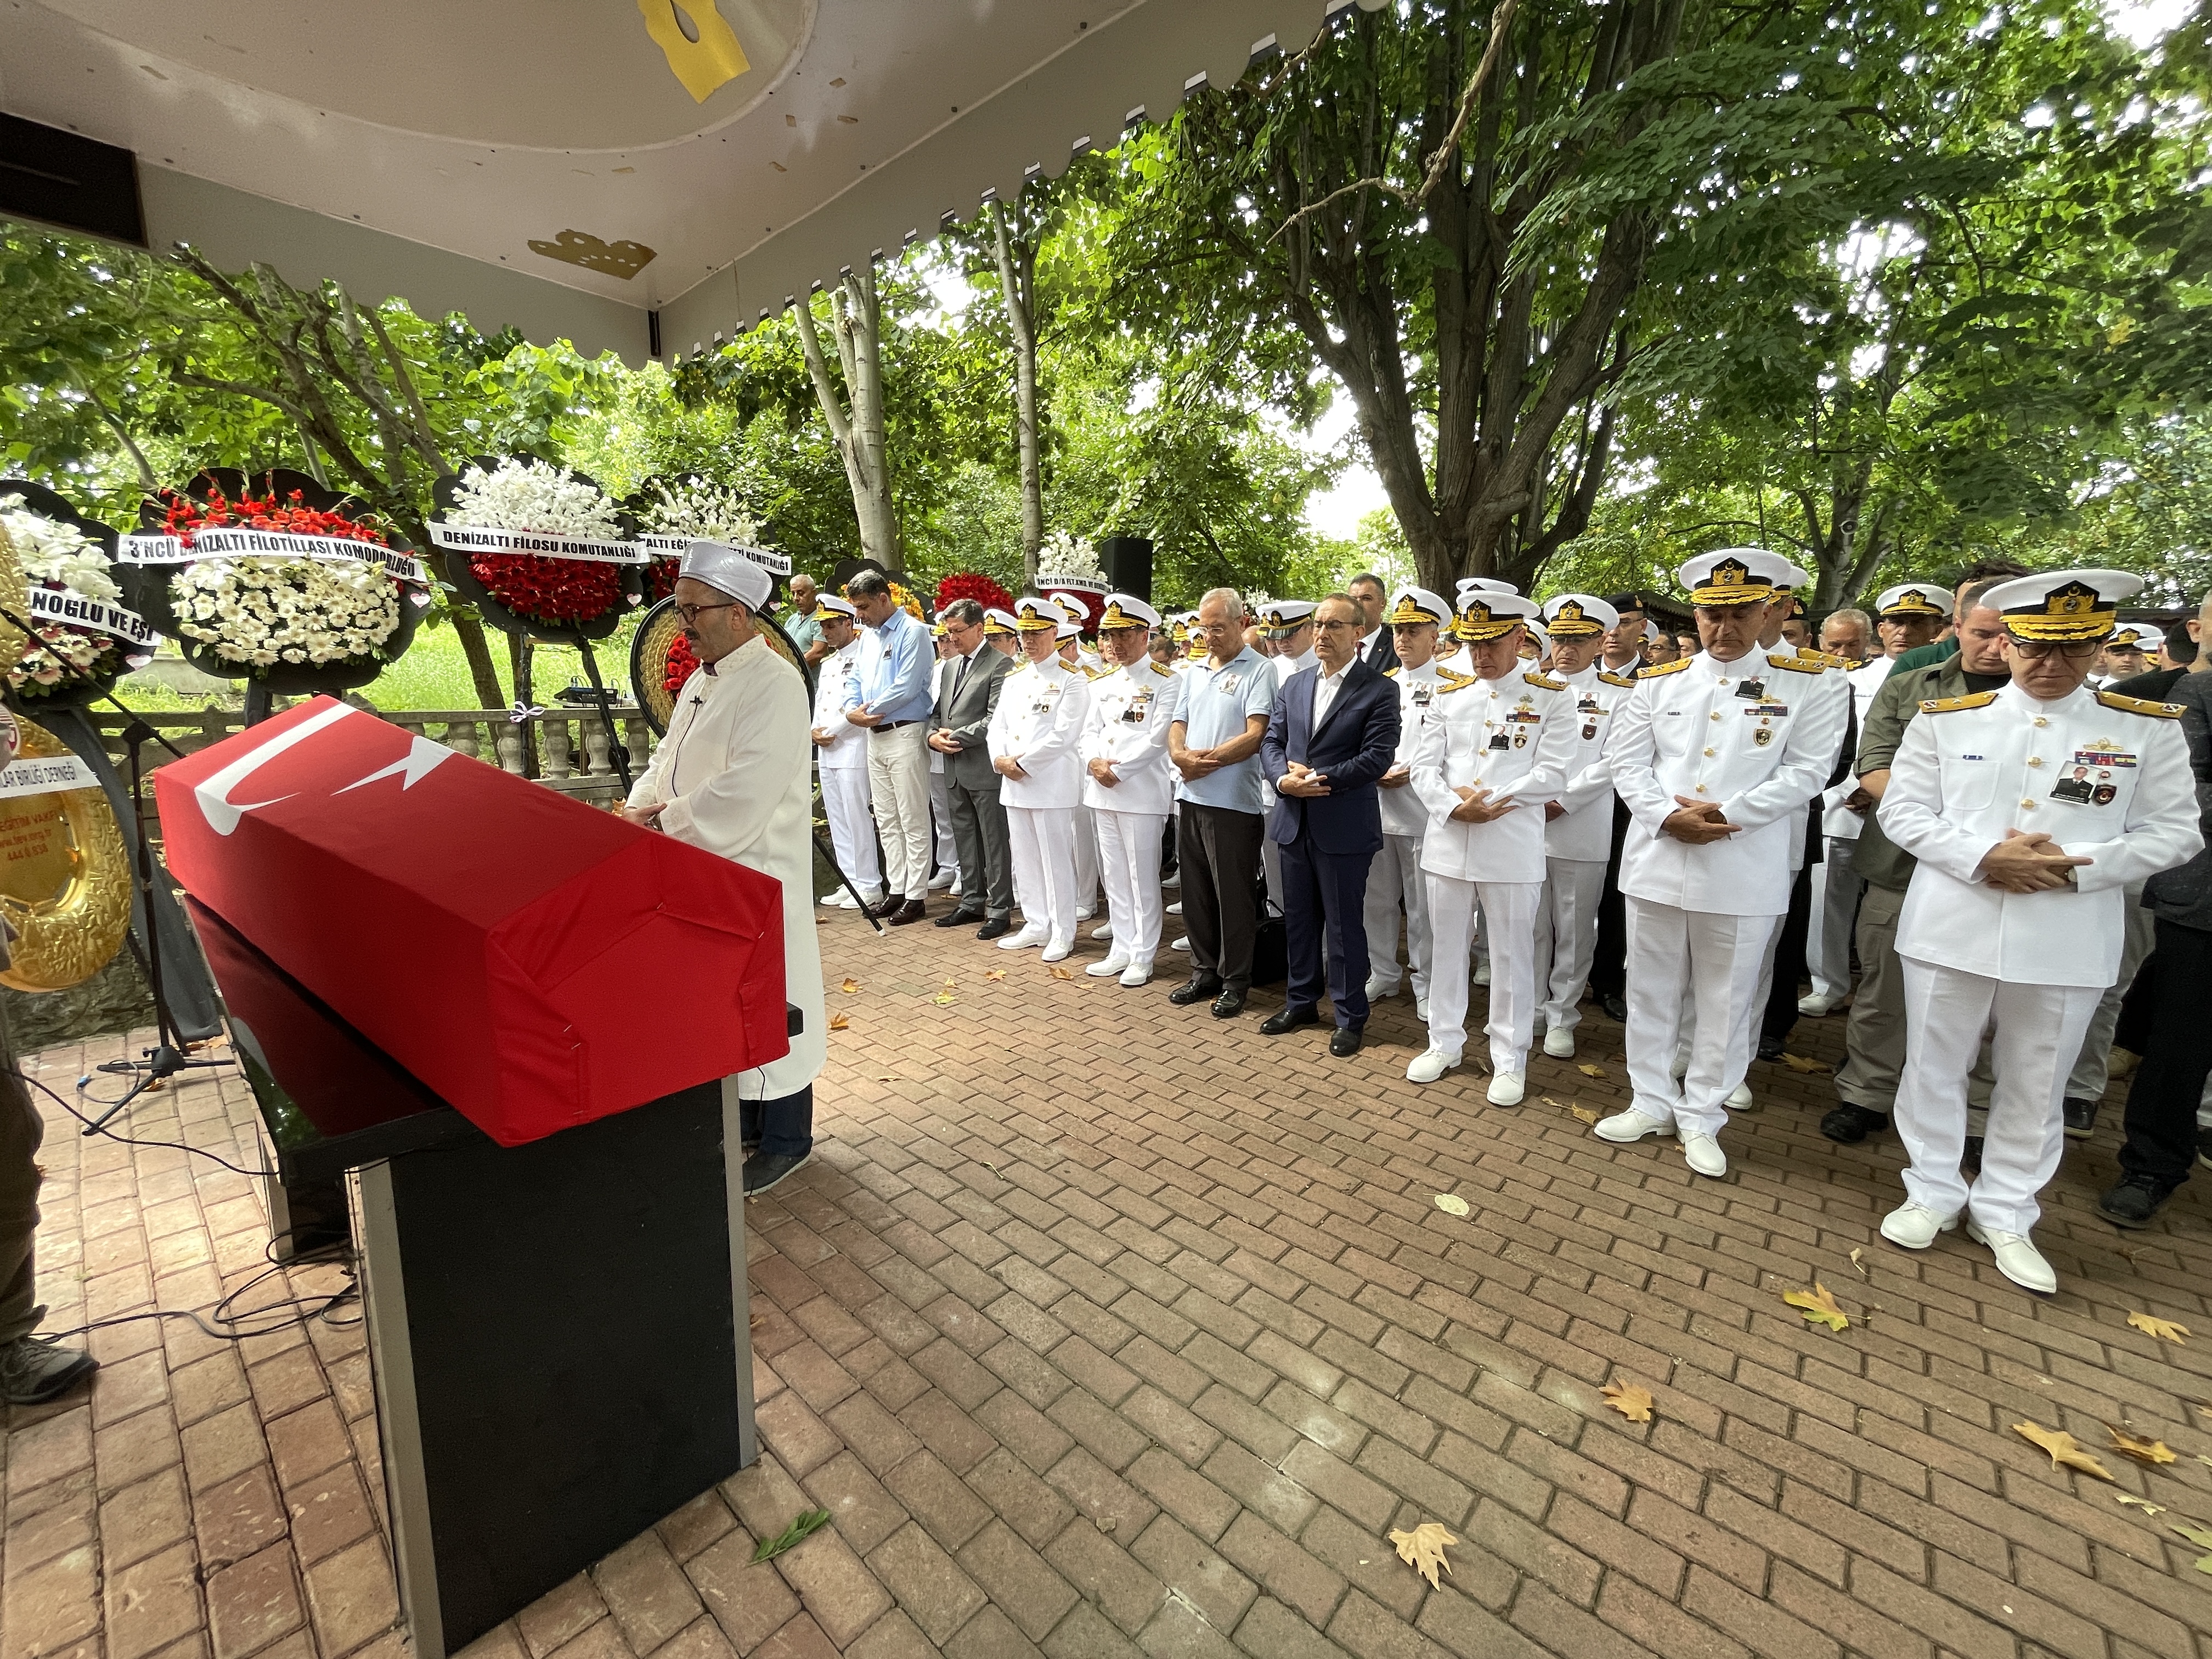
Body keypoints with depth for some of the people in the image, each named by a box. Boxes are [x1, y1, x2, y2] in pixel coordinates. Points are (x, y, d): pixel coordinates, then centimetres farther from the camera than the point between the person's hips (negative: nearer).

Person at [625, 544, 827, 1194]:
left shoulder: (774, 685, -17)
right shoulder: (701, 680, 12)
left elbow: (745, 791, -25)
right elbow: (670, 755, 19)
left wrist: (663, 823, -16)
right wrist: (641, 806, 0)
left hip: (753, 876, -9)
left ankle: (784, 1141, 21)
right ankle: (738, 1121, 36)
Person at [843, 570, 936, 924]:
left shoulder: (912, 632, -10)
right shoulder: (870, 635, 16)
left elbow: (906, 687, -19)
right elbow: (858, 681, 19)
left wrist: (868, 711, -9)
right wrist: (852, 710, -2)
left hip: (905, 734, -9)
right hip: (875, 736, 9)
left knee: (913, 822, -2)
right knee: (887, 822, 12)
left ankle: (916, 897, 5)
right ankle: (896, 890, 22)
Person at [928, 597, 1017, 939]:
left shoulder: (1000, 665, -8)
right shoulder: (951, 666, 17)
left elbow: (995, 718, -16)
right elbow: (938, 711, 20)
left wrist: (956, 737, -13)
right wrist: (934, 735, 0)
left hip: (984, 768, -8)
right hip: (955, 769, 8)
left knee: (994, 840, -1)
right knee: (965, 839, 15)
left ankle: (1000, 910, 8)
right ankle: (972, 902, 27)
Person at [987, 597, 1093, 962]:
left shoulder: (1072, 679, -4)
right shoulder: (1014, 679, 16)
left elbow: (1063, 734, -14)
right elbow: (998, 725, 14)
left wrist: (1024, 763, -14)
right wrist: (1001, 760, -5)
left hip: (1052, 783, -7)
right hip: (1014, 782, 7)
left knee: (1056, 860, 0)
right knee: (1024, 858, 12)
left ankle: (1062, 932, 12)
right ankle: (1036, 925, 25)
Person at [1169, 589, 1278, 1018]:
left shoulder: (1258, 670, -6)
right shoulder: (1196, 672, 16)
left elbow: (1255, 736, -15)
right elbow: (1178, 725, 14)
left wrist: (1207, 761, -15)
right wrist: (1180, 754, -8)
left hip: (1233, 802, -7)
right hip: (1190, 797, 7)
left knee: (1233, 896, 2)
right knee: (1196, 892, 13)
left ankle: (1236, 981, 16)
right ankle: (1205, 971, 27)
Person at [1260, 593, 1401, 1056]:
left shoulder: (1379, 689, -5)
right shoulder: (1293, 685, 12)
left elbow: (1377, 756, -14)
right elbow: (1271, 741, 8)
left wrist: (1319, 779, -18)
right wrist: (1285, 778, -12)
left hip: (1344, 826, -5)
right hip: (1293, 822, 5)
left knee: (1345, 925, 5)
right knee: (1299, 918, 15)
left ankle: (1350, 1016, 20)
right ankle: (1302, 1001, 32)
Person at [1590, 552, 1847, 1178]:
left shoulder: (1806, 686, 1)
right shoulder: (1657, 684, 7)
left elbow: (1806, 773, -5)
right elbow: (1628, 762, 3)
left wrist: (1723, 814, -16)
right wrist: (1669, 817, -13)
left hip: (1745, 873, -2)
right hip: (1656, 862, 2)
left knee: (1727, 1001, 8)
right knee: (1651, 991, 11)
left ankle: (1701, 1118, 24)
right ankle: (1652, 1104, 28)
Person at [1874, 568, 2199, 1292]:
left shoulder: (2150, 729, 4)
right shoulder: (1944, 720, 2)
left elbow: (2173, 832, 3)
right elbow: (1902, 810, -1)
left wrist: (2078, 865, -15)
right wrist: (1981, 857, -16)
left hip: (2067, 944, 1)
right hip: (1951, 928, 0)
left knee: (2035, 1086, 12)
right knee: (1934, 1070, 10)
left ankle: (2004, 1214, 29)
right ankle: (1933, 1193, 27)